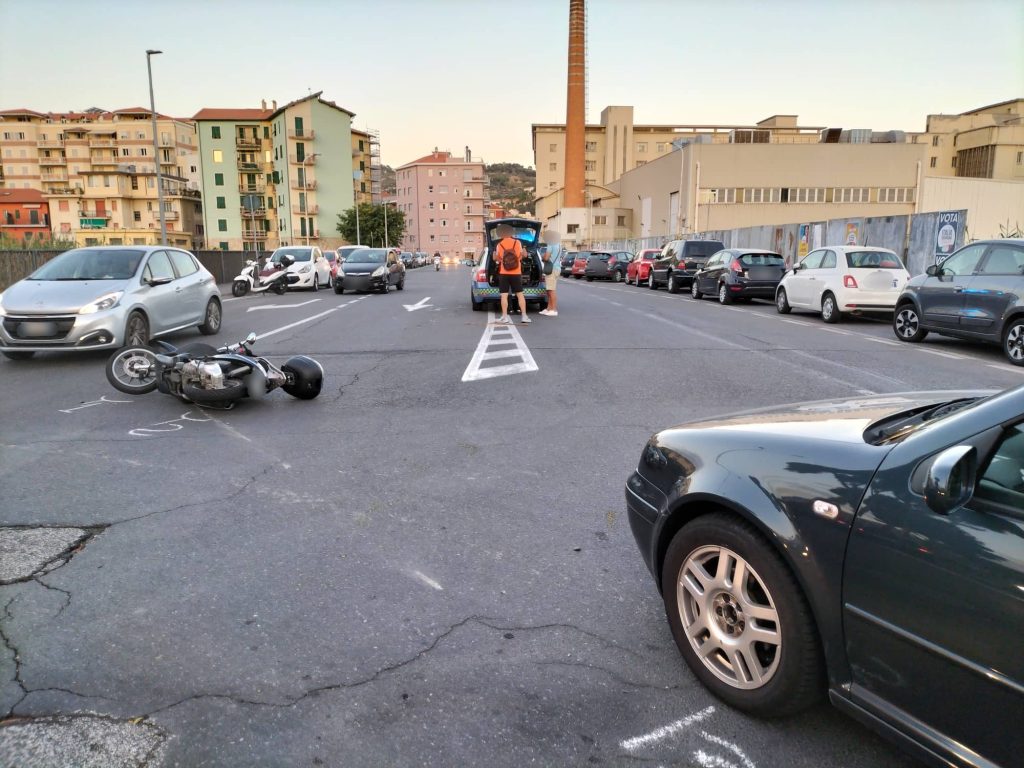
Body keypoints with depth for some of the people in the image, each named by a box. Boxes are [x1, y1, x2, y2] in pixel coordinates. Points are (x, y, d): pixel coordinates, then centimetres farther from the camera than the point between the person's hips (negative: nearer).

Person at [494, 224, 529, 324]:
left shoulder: (499, 245, -4)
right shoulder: (517, 242, -1)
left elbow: (496, 258, 1)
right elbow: (521, 255, 4)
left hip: (504, 273, -1)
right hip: (516, 273, 1)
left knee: (504, 295, 1)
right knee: (520, 294, 5)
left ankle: (505, 317, -3)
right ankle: (524, 316, 1)